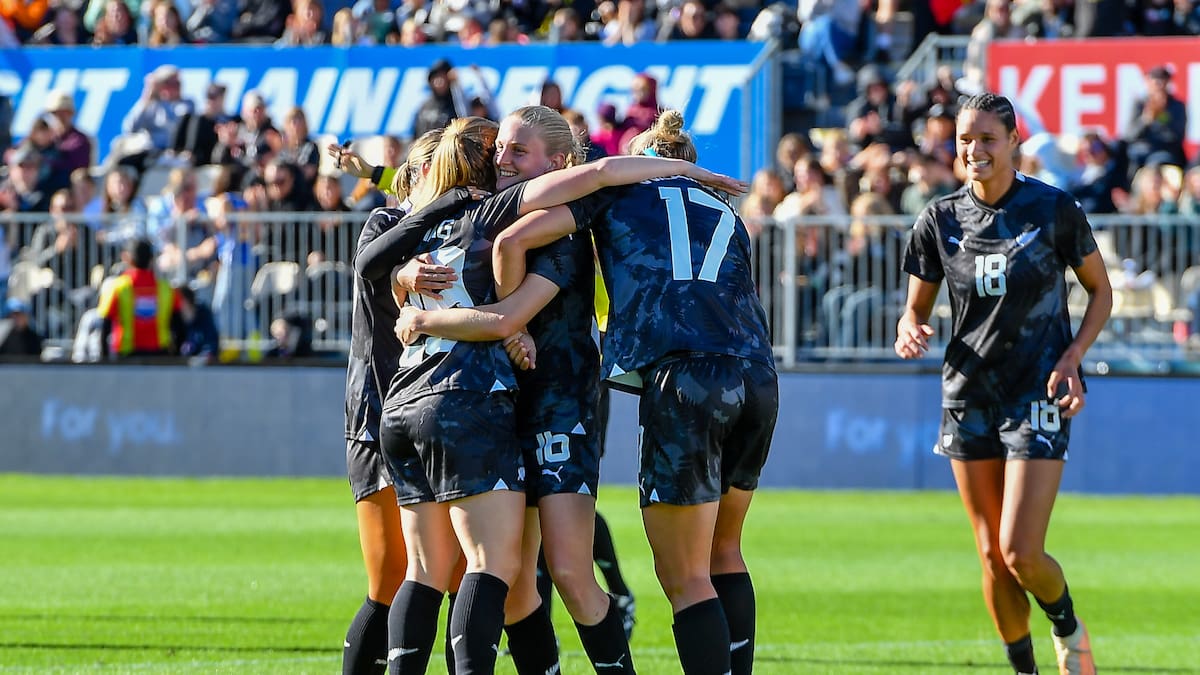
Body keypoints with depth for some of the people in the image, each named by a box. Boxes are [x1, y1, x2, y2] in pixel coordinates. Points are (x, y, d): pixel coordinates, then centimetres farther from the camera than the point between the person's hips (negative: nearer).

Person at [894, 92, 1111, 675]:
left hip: (1038, 397, -4)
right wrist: (909, 331, -15)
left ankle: (1068, 628, 18)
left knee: (1021, 555, -12)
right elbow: (916, 306, 9)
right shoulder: (939, 221, 0)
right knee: (992, 557, 4)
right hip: (969, 396, 4)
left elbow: (1100, 291, 3)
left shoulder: (1054, 210, -8)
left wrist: (1072, 358, -11)